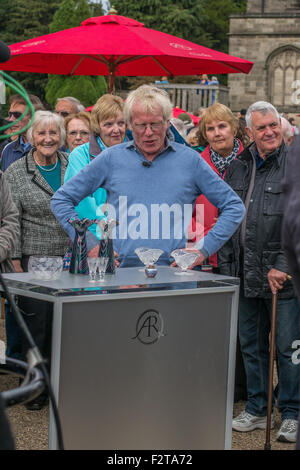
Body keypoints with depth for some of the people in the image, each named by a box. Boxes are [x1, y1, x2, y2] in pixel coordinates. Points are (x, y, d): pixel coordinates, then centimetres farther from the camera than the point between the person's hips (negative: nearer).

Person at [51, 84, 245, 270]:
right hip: (121, 270, 0)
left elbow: (234, 206, 16)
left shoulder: (189, 160, 10)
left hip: (173, 272, 0)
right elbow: (61, 199, 16)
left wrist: (204, 249, 6)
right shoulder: (111, 158, 11)